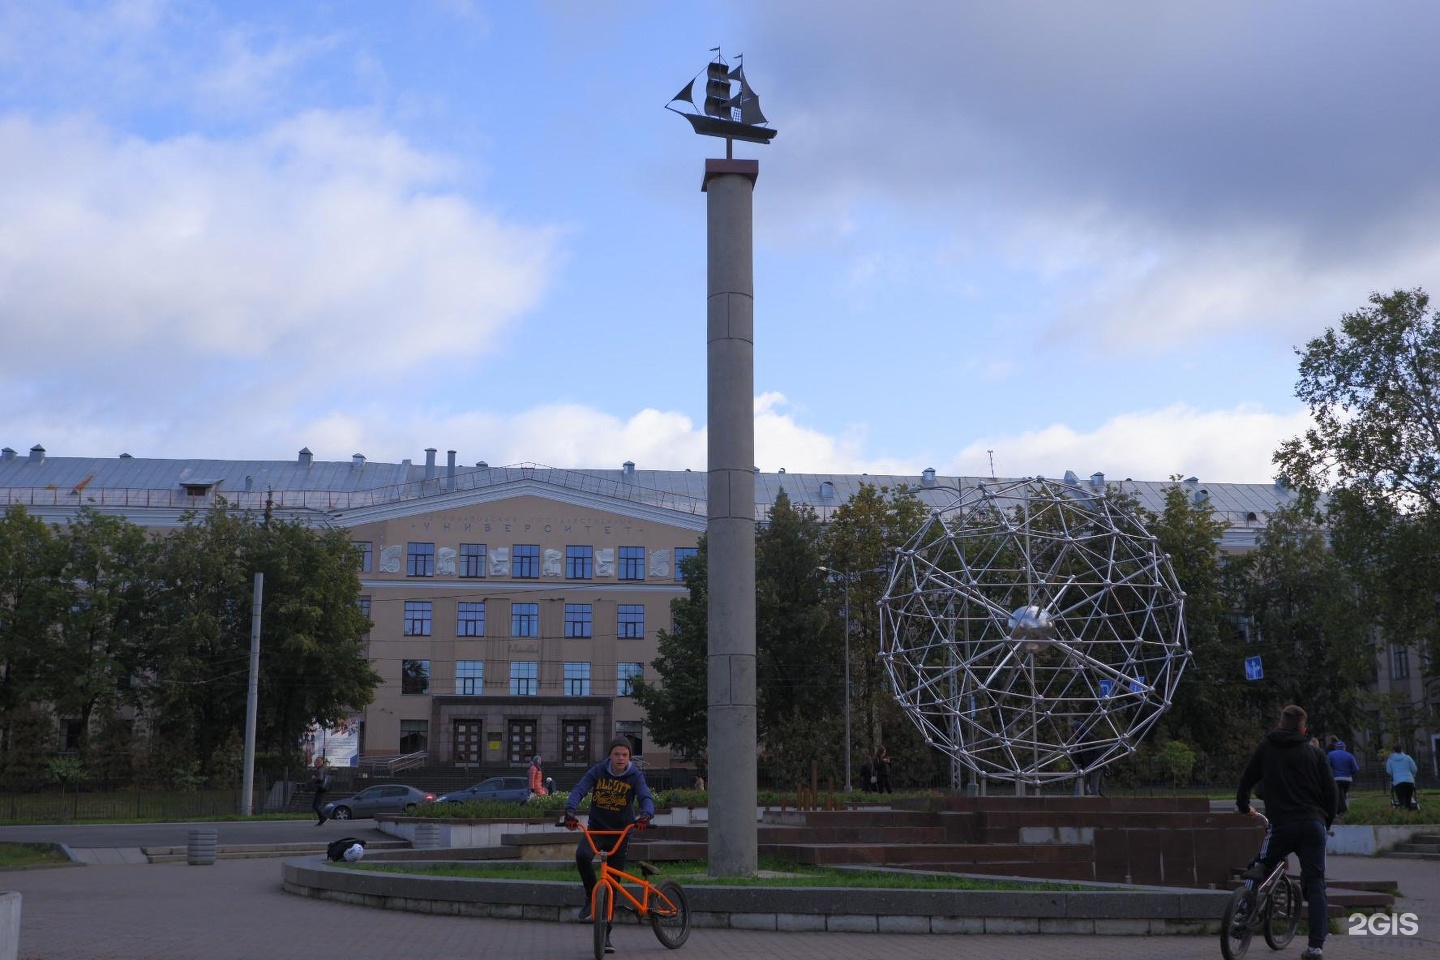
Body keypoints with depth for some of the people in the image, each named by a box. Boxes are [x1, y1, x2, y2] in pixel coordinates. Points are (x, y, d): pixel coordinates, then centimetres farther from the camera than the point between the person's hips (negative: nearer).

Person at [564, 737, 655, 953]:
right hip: (596, 829, 0)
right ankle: (591, 898, -9)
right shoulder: (598, 771, -8)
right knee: (582, 855, -33)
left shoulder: (635, 776, -10)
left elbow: (646, 797, -24)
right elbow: (579, 790, -20)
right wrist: (570, 811, -40)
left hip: (621, 832, 0)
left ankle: (605, 934, 14)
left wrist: (645, 815, -47)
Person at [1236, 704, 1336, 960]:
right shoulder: (1315, 752, 11)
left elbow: (1247, 780, 13)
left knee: (1258, 871, 18)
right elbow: (1330, 791, 8)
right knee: (1315, 885, 4)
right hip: (1314, 824, 2)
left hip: (1282, 824, -2)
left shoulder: (1266, 748, 10)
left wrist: (1243, 806, 31)